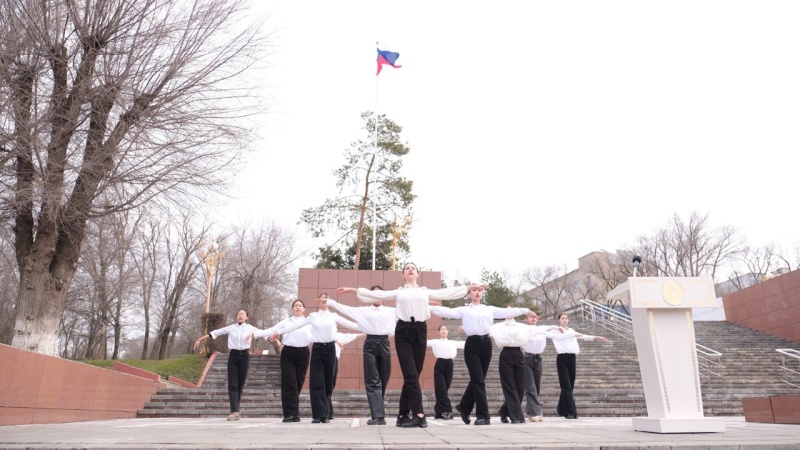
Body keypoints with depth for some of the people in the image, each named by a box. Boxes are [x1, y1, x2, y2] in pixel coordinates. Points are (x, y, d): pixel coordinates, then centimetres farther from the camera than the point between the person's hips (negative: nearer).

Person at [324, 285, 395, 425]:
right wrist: (328, 301, 4)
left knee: (383, 381, 4)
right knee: (373, 381, -7)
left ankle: (378, 414, 17)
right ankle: (378, 415, -10)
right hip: (370, 344, -1)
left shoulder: (392, 311, 14)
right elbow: (344, 308, 9)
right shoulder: (363, 311, 11)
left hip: (384, 344, 1)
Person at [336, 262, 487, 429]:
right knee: (411, 375, -10)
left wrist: (472, 287, 16)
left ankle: (403, 415, 10)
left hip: (420, 332, 2)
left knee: (413, 375, 2)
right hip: (403, 332, -2)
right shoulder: (398, 292, 17)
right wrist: (352, 289, 9)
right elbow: (375, 294, 13)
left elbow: (449, 292, 18)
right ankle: (418, 414, -9)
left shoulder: (426, 292, 20)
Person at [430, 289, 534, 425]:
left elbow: (508, 312, 17)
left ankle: (464, 407, 30)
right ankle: (483, 415, -1)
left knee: (477, 380, 10)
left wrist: (526, 310, 15)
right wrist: (427, 307, -14)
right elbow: (447, 312, -3)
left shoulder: (490, 309, 16)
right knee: (478, 381, -8)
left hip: (486, 344, 3)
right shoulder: (463, 310, 7)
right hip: (472, 345, -3)